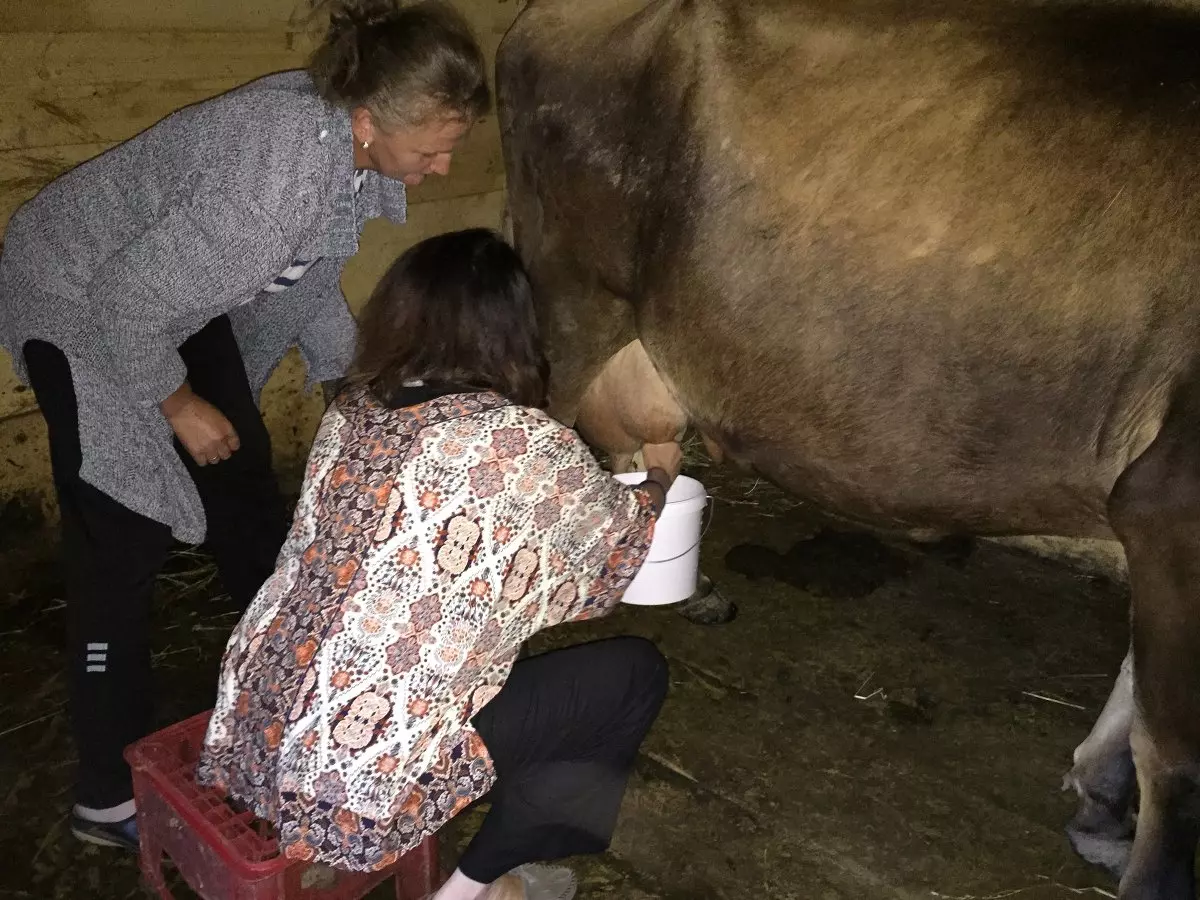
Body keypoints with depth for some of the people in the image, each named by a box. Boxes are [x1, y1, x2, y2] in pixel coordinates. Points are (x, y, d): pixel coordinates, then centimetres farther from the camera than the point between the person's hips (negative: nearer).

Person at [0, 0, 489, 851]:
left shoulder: (338, 126, -13)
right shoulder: (274, 181, -39)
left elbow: (307, 265, 5)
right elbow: (124, 305, -30)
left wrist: (353, 372, 8)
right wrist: (179, 404, -15)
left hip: (181, 297, 8)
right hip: (82, 303, -8)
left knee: (249, 492, 12)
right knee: (125, 543, -4)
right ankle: (111, 797, 12)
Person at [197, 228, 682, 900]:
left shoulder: (349, 414, 2)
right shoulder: (525, 446, -16)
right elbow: (616, 537, 5)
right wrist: (660, 475, 27)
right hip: (363, 777, -7)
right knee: (636, 672, 7)